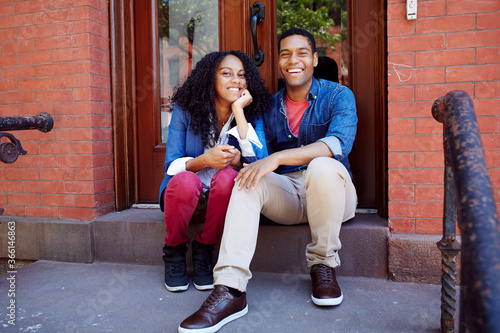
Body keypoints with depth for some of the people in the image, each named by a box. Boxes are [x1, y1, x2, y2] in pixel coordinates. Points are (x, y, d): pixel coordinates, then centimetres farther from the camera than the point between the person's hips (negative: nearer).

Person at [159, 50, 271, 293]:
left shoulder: (252, 114, -5)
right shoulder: (186, 110, -8)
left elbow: (259, 160, -22)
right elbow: (171, 165, -9)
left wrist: (239, 111, -23)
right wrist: (205, 160, -30)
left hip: (223, 194, 1)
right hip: (185, 191, 0)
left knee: (227, 177, -32)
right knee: (185, 181, -34)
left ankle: (204, 249, -10)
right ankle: (174, 251, -7)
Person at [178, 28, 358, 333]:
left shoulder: (338, 96, -3)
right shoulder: (271, 106, 11)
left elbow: (339, 144, -24)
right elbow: (264, 157, 11)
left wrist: (277, 157, -34)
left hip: (331, 192, -3)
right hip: (286, 195, 4)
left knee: (322, 166, -36)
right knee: (247, 179, -25)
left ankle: (324, 265, -14)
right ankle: (230, 289, -32)